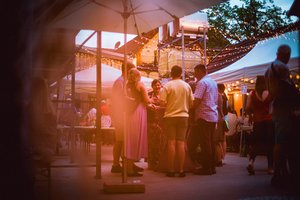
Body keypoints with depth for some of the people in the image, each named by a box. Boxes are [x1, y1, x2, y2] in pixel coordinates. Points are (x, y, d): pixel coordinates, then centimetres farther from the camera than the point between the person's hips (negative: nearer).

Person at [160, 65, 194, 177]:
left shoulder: (167, 86, -5)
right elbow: (191, 103, 5)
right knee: (181, 143, 4)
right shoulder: (187, 86, 4)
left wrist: (169, 105, 10)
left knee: (171, 143, 1)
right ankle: (181, 170, 5)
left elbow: (163, 102, -11)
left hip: (170, 116, -2)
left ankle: (171, 170, 3)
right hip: (183, 116, 2)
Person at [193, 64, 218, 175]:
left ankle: (206, 167, -4)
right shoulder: (213, 82, 18)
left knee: (205, 142, -5)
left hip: (204, 116, -9)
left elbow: (197, 100, -17)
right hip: (213, 116, 9)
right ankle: (212, 166, 14)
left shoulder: (202, 82, -10)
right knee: (211, 142, 11)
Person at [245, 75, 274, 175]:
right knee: (270, 144, 8)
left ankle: (251, 161, -12)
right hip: (270, 120, -2)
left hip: (257, 121, 2)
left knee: (256, 143, 10)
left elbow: (247, 108, -2)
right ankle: (270, 167, 12)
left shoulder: (252, 94, -2)